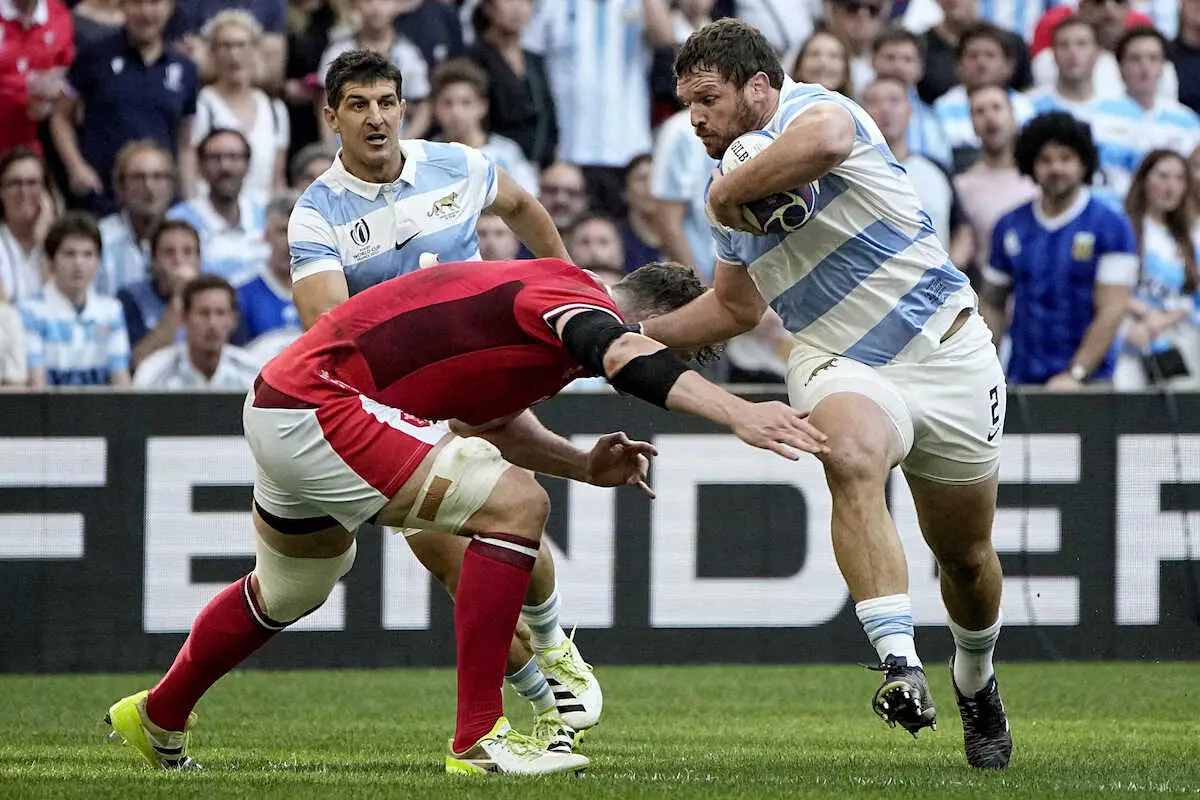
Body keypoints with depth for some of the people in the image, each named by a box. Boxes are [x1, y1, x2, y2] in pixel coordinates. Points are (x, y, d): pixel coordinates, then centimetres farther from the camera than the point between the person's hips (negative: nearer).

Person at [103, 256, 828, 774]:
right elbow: (625, 355, -39)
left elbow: (487, 417, 26)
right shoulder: (574, 297, -16)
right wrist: (736, 412, -52)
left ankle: (158, 720, 54)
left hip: (279, 402, 11)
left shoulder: (543, 290, 14)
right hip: (318, 409, -11)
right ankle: (478, 738, -14)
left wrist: (584, 465, 11)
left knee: (291, 590, 32)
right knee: (515, 505, -17)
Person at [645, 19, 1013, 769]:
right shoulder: (734, 191, 11)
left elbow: (821, 142, -42)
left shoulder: (811, 108, -12)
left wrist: (730, 190, -28)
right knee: (852, 458, -33)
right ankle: (901, 665, -44)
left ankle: (977, 687, 41)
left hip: (947, 350, -4)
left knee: (966, 554, 9)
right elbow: (737, 306, 27)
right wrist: (637, 333, 17)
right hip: (842, 366, 4)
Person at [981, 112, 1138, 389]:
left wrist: (1075, 375, -17)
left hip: (1087, 384, -3)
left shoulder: (1112, 226, -2)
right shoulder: (1010, 227, 10)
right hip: (1021, 381, 3)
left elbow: (1112, 310, -8)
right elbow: (993, 306, 14)